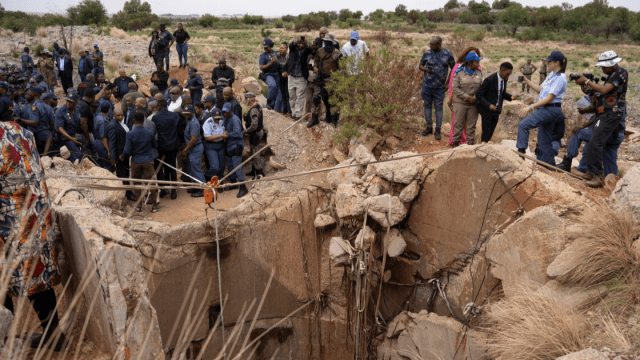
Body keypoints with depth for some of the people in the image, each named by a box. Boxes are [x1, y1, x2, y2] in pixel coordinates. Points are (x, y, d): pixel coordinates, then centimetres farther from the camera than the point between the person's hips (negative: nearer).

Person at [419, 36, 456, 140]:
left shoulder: (447, 54, -5)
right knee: (427, 105, 11)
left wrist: (448, 80, -4)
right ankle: (429, 127, 24)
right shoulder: (427, 53, 0)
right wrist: (425, 69, -12)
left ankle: (437, 130, 10)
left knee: (439, 107, 2)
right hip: (427, 85, 2)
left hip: (440, 87, -2)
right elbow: (420, 65, 10)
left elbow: (453, 68, 5)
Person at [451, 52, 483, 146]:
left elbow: (481, 87, 8)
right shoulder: (459, 73, -7)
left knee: (471, 126, 9)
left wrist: (475, 98, -8)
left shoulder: (479, 73, 4)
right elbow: (455, 89, -9)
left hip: (474, 103, 3)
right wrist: (467, 97, -14)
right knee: (459, 124, 4)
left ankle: (471, 143, 18)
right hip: (461, 103, -3)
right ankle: (456, 143, 16)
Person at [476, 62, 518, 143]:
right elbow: (479, 95, -19)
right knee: (486, 133, -1)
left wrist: (511, 97, -4)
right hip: (487, 110, -6)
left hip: (496, 109, 6)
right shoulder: (490, 80, -21)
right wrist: (488, 105, -30)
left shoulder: (505, 79, 1)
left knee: (491, 132, 13)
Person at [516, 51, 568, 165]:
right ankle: (550, 165, 19)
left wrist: (531, 107, -23)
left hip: (550, 109, -10)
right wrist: (526, 80, 12)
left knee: (523, 124, -22)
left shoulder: (560, 78, -14)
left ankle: (521, 151, -20)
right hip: (544, 109, 10)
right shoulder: (552, 74, 14)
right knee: (544, 141, 11)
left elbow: (549, 98, -19)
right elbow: (540, 89, 20)